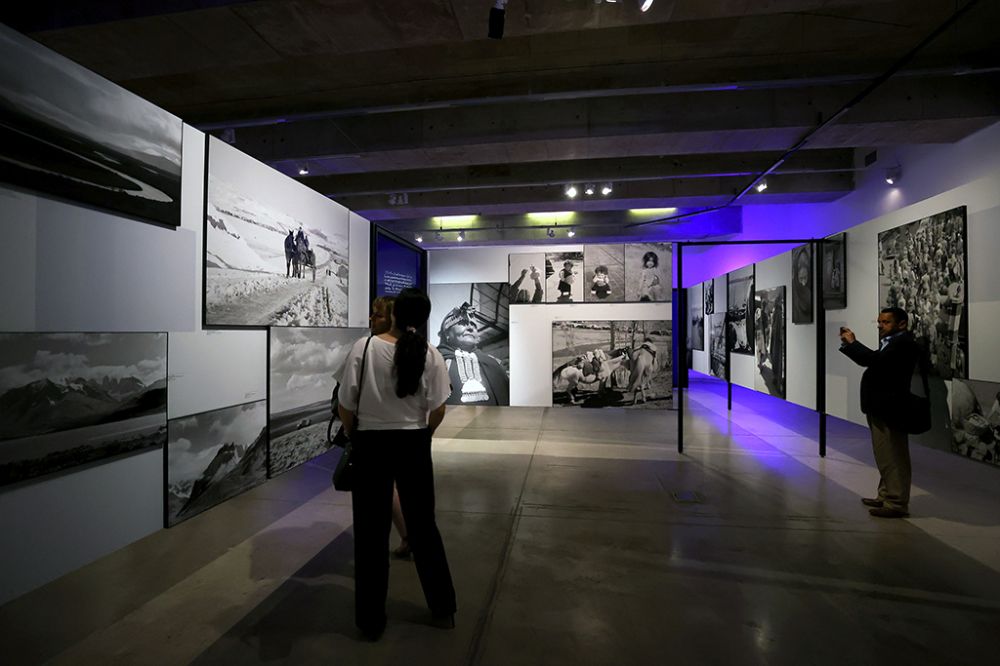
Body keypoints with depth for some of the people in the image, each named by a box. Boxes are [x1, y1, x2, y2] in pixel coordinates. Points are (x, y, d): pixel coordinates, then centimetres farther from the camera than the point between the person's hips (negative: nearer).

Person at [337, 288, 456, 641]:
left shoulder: (364, 347, -12)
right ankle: (442, 609, 32)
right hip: (414, 445, 2)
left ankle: (371, 620, 30)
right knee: (424, 524, 17)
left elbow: (346, 407, -9)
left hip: (371, 444, -1)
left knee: (371, 531, 14)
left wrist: (354, 436, 10)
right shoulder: (430, 354, -9)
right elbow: (437, 411, -7)